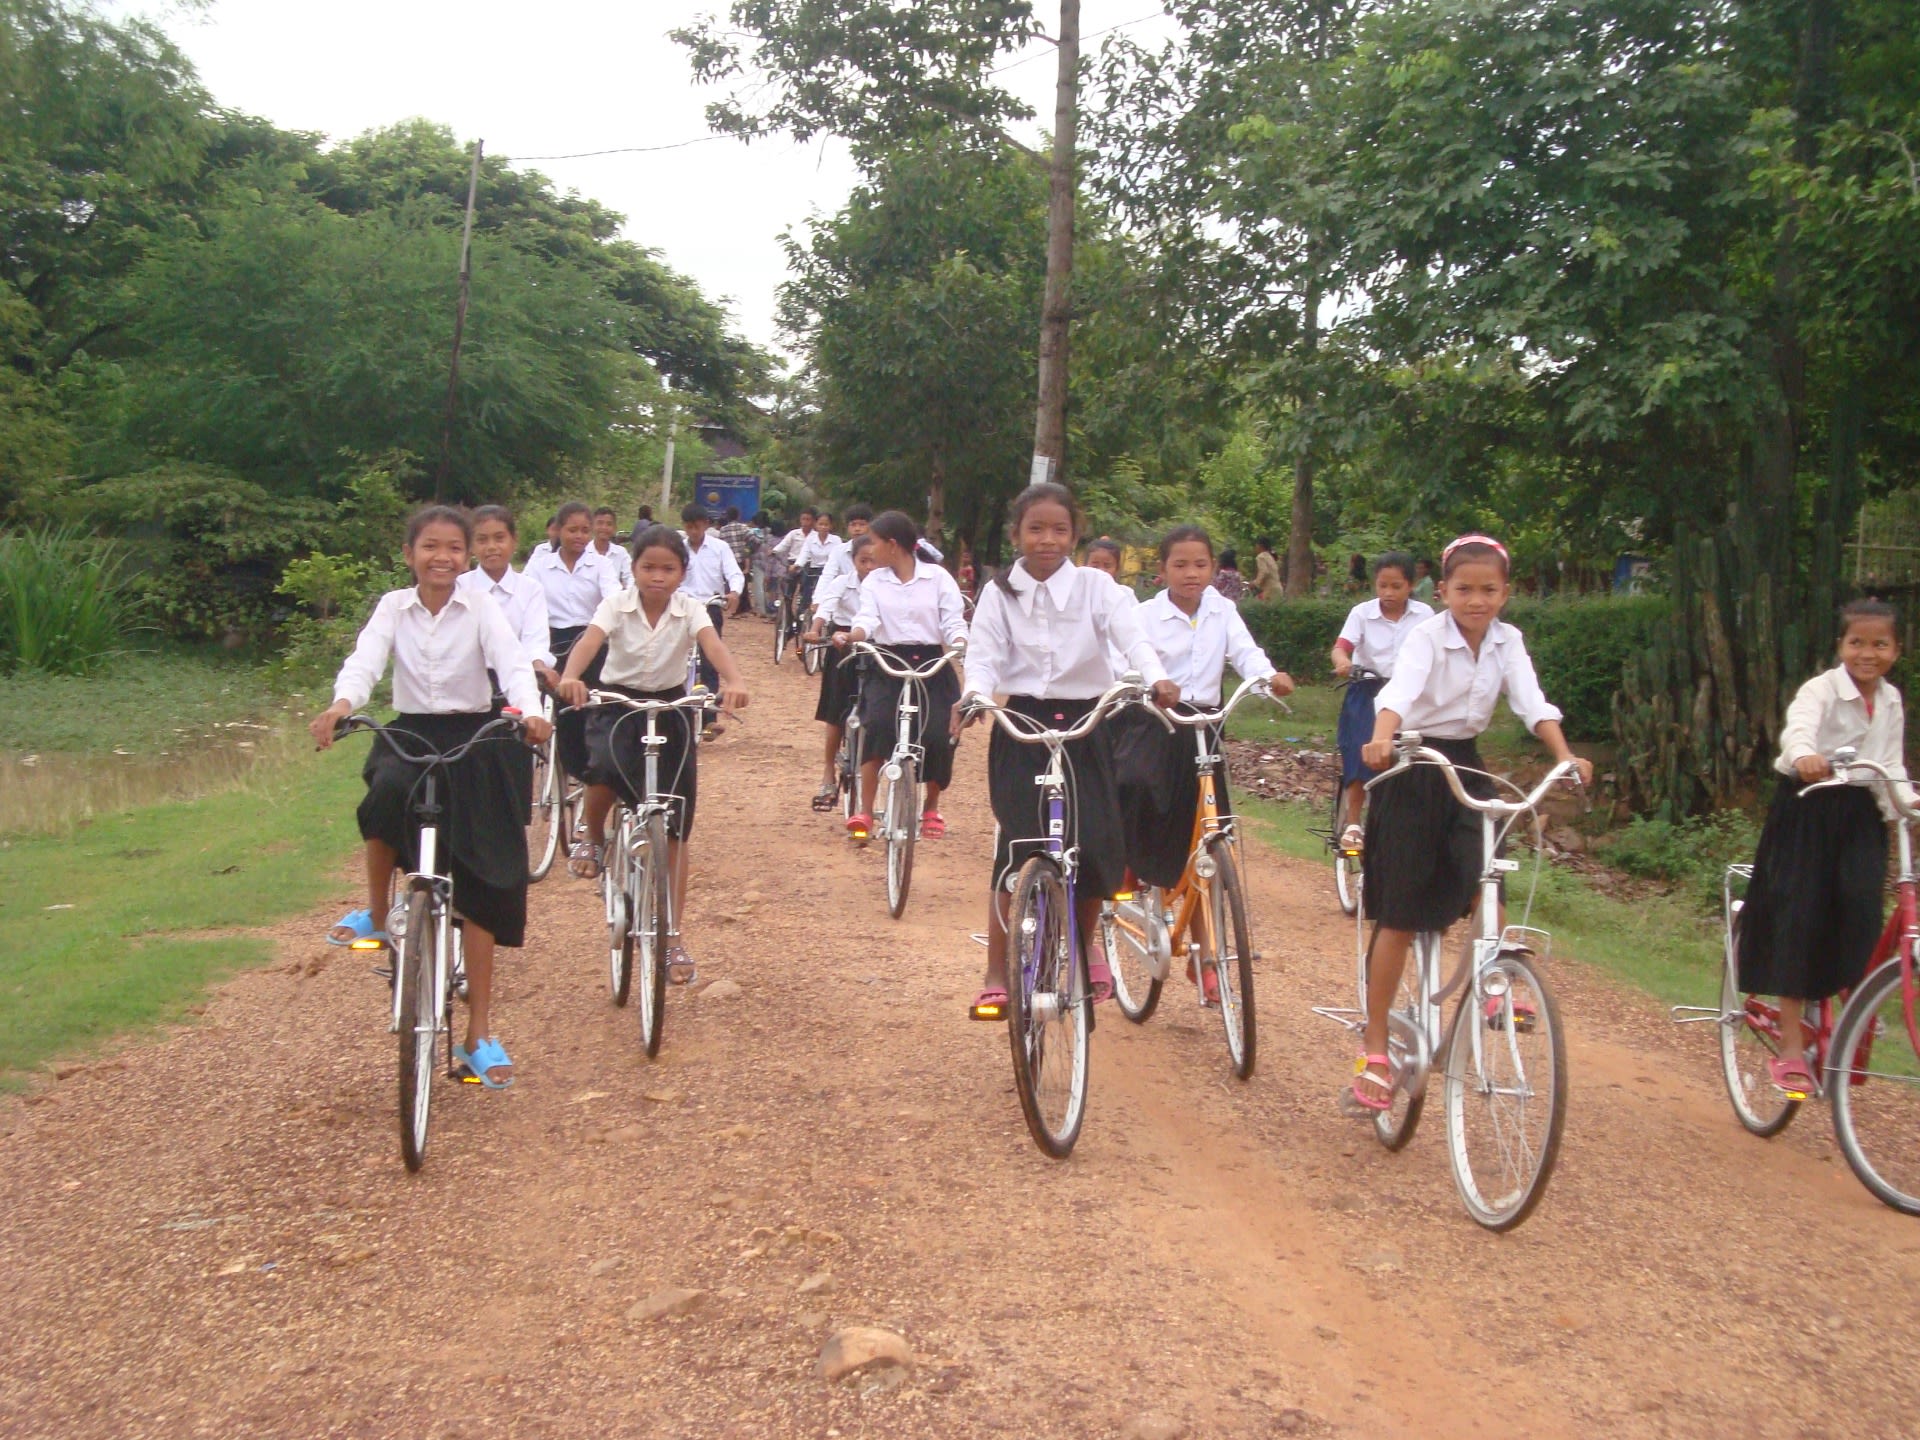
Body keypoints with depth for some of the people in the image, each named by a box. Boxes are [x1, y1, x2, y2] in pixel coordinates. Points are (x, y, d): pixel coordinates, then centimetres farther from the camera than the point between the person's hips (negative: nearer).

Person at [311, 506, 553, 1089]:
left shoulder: (481, 607, -3)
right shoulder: (393, 607, 2)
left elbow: (512, 661, -18)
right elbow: (365, 660, -14)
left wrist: (529, 711, -40)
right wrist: (341, 705, -37)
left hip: (473, 741, -1)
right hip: (409, 734, 1)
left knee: (480, 888, -2)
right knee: (388, 792, -37)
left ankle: (479, 1035, 6)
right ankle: (377, 911, -10)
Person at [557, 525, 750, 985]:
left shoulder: (690, 610, -8)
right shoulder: (616, 606, -9)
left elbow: (713, 645, -28)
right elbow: (590, 641, -27)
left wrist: (733, 682, -49)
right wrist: (570, 676, -50)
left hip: (670, 711, 1)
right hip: (617, 706, -1)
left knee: (673, 830, 1)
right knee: (604, 770, -36)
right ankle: (594, 839, 0)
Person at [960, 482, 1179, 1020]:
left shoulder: (1096, 587, 0)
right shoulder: (999, 594, 2)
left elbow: (1131, 636, -14)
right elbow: (985, 657, -6)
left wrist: (1157, 678, -34)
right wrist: (975, 694, -29)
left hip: (1086, 727, 1)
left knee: (1099, 849, -2)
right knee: (1015, 850, -10)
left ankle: (1087, 941, 29)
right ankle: (996, 977, -2)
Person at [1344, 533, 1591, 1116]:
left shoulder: (1508, 641, 1)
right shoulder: (1428, 636, -14)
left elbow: (1531, 702, -10)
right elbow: (1400, 690, -32)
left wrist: (1565, 756, -28)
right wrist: (1381, 738, -52)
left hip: (1467, 767, 5)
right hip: (1415, 772, -5)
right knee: (1400, 918, -3)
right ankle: (1375, 1054, 4)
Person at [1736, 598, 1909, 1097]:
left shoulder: (1891, 702, 8)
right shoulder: (1821, 690, -11)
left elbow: (1891, 766, 9)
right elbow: (1797, 729, -33)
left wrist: (1906, 802, -13)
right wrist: (1804, 757, -56)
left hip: (1860, 813, 4)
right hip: (1807, 808, -4)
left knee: (1862, 904, -20)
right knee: (1799, 918, -7)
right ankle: (1790, 1048, -1)